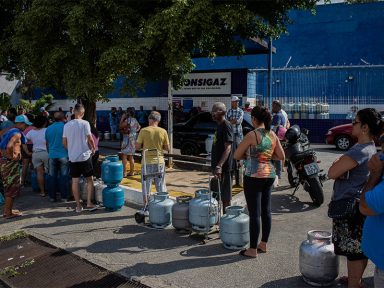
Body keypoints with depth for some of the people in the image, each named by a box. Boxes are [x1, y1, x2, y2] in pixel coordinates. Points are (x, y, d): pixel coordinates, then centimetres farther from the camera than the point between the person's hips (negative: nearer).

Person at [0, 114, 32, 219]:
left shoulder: (9, 131, 11)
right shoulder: (17, 133, -18)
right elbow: (9, 146, -35)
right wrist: (12, 156, -18)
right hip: (10, 162, -10)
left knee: (9, 187, 19)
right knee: (12, 188, 0)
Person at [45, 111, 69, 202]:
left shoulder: (48, 128, 7)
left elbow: (47, 143, 17)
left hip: (52, 156, 4)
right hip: (63, 155, -3)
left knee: (52, 177, 9)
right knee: (63, 177, 3)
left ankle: (52, 196, 13)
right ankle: (63, 196, 5)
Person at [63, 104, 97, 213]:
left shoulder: (67, 125, 3)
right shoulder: (85, 123, -9)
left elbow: (64, 142, 6)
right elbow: (90, 139, -10)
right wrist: (93, 148, 8)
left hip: (72, 157, 3)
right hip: (84, 156, -3)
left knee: (75, 181, 7)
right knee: (89, 180, 10)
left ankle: (78, 205, 11)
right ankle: (89, 203, 7)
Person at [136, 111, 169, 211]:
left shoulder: (143, 131, -9)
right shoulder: (163, 131, -5)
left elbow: (137, 147, -6)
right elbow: (167, 148, 0)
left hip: (147, 162, -1)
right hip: (160, 162, 1)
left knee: (146, 186, 12)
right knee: (161, 187, 13)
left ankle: (145, 208, 19)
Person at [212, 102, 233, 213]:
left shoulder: (226, 125, -14)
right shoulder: (219, 125, 14)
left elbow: (228, 148, -21)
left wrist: (219, 166, -27)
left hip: (223, 167, -9)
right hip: (217, 166, 9)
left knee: (226, 198, -1)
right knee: (218, 195, 16)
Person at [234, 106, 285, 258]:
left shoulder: (252, 135, -14)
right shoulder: (273, 135, 5)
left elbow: (236, 155, -9)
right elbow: (281, 156, 9)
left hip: (254, 177, -7)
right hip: (270, 175, 7)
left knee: (254, 213, 0)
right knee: (266, 211, 15)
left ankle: (253, 250, 10)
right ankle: (263, 244, 27)